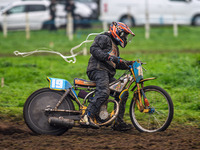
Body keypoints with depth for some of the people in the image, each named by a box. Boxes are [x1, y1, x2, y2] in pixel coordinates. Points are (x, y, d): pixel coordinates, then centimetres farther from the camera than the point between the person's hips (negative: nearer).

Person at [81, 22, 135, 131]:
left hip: (108, 74, 10)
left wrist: (130, 64, 23)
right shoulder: (104, 38, 2)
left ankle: (118, 122, 10)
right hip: (98, 70, -10)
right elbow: (94, 49, -14)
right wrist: (108, 56, -24)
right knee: (103, 92, -32)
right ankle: (87, 117, -43)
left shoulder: (115, 47, 33)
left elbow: (117, 63, 35)